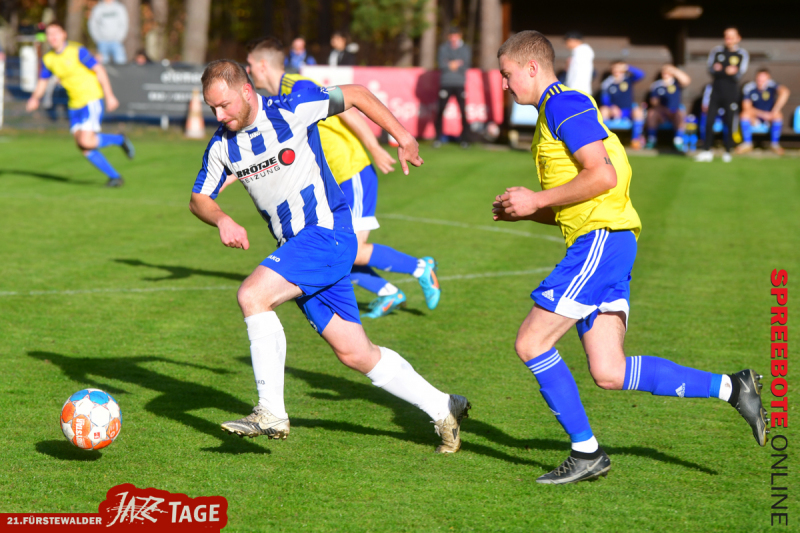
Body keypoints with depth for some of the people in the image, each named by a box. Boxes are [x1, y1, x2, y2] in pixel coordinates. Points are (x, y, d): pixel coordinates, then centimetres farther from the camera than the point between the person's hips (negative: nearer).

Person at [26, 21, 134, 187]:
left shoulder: (78, 51, -13)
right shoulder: (48, 59, 5)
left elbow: (99, 70, -13)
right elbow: (43, 80, 16)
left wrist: (109, 95, -18)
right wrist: (35, 98, -5)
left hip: (91, 100, -7)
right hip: (75, 105, 7)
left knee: (86, 142, -21)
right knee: (83, 148, -2)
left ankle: (119, 140, 5)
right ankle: (115, 177, 7)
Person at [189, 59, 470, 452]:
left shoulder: (291, 109, -12)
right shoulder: (222, 145, 4)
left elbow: (355, 95, 0)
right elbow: (200, 198, 13)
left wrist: (402, 136, 3)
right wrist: (222, 220, -9)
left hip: (327, 232, -7)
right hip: (295, 247, 7)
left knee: (252, 296, -24)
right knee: (355, 354, 7)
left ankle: (271, 413, -17)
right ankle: (443, 408, 20)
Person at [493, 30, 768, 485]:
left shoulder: (564, 103, -6)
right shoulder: (553, 115, 25)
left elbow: (602, 176, -18)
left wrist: (537, 200, -11)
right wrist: (523, 213, 14)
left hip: (602, 240, -10)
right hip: (596, 244, 10)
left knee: (531, 343, -9)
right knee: (609, 373, 1)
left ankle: (587, 453, -2)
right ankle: (730, 387, 3)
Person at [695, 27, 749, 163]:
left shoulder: (742, 55, 0)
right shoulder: (717, 51, 7)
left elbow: (738, 75, -8)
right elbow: (711, 70, -1)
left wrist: (720, 70, -19)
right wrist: (726, 71, -17)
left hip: (731, 94, -2)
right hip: (716, 91, 2)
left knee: (729, 123, 0)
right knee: (709, 121, -2)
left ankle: (728, 151, 12)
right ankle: (706, 151, 4)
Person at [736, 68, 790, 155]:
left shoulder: (771, 85, -25)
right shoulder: (749, 88, -19)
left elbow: (785, 92, -43)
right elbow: (746, 107, -17)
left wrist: (774, 111, -40)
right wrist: (763, 114, -29)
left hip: (769, 115, -1)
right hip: (756, 114, 1)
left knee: (778, 115, -32)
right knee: (745, 114, -29)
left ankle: (774, 144, -12)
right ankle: (747, 144, -13)